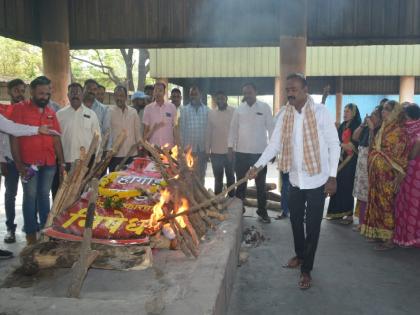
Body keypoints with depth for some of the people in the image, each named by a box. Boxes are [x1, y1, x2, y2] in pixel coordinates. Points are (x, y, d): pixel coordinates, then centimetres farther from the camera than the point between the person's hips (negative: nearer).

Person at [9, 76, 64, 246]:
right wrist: (18, 163, -12)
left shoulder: (51, 112, 11)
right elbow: (14, 137, -7)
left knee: (44, 196, 12)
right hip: (29, 163, -4)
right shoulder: (20, 108, -3)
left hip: (49, 163, 4)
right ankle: (31, 233, 11)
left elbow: (56, 138, 12)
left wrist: (61, 162, 8)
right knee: (30, 197, 2)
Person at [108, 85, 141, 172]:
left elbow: (137, 132, 11)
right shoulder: (109, 111, -3)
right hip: (115, 155, -2)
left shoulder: (133, 112, 6)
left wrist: (140, 149, 10)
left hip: (132, 154, 3)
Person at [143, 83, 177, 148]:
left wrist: (176, 144, 1)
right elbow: (146, 129, 6)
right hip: (153, 145, 0)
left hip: (168, 145, 0)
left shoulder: (172, 107, 3)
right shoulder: (148, 108, 3)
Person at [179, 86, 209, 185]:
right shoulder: (184, 109, 2)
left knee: (201, 175, 10)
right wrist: (181, 147, -2)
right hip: (188, 148, -1)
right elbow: (181, 129, 2)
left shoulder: (207, 110, 5)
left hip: (202, 148, 1)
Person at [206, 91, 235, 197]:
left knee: (230, 177, 12)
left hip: (230, 151, -2)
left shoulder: (234, 112, -3)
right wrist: (207, 150, 3)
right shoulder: (211, 113, 4)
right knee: (218, 178, 12)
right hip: (215, 152, 2)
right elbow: (208, 132, 5)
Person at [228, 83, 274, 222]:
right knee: (241, 183, 12)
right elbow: (233, 128, 7)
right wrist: (230, 147, 2)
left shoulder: (264, 107, -1)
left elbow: (270, 128, -2)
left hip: (259, 152, -2)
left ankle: (262, 211, 20)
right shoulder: (239, 109, 5)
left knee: (260, 184, 8)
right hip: (241, 152, 2)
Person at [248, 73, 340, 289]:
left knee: (312, 225, 4)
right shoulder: (284, 114, 0)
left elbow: (334, 145, -8)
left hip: (317, 180, -4)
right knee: (295, 220, 17)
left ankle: (306, 269, 18)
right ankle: (300, 255, 41)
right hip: (295, 179, 5)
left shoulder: (320, 112, -12)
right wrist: (258, 165, -13)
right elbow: (274, 144, 0)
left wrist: (332, 177, -11)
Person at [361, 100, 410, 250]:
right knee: (377, 203, 13)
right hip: (376, 173, 8)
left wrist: (398, 179, -17)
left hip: (388, 175, -8)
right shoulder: (382, 129, 13)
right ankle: (379, 233, 25)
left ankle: (388, 239, 8)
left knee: (386, 205, -2)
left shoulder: (399, 131, -11)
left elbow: (401, 158, -15)